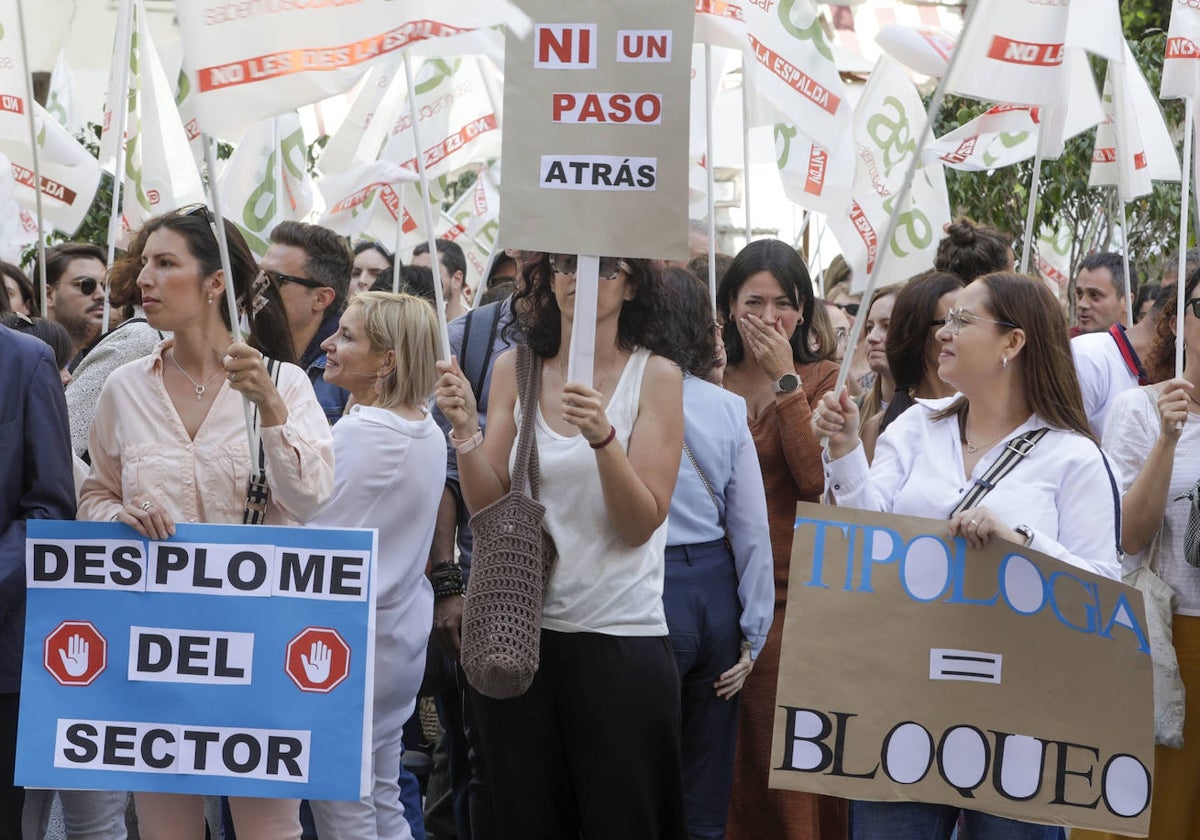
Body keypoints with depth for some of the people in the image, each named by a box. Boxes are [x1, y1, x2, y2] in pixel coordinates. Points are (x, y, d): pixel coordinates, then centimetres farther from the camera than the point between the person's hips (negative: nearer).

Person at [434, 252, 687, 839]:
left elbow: (641, 524, -10)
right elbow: (487, 509, 0)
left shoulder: (654, 377, -2)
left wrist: (603, 437, -25)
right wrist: (465, 430, -16)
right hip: (517, 630, 2)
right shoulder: (514, 370, 5)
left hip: (619, 636, -2)